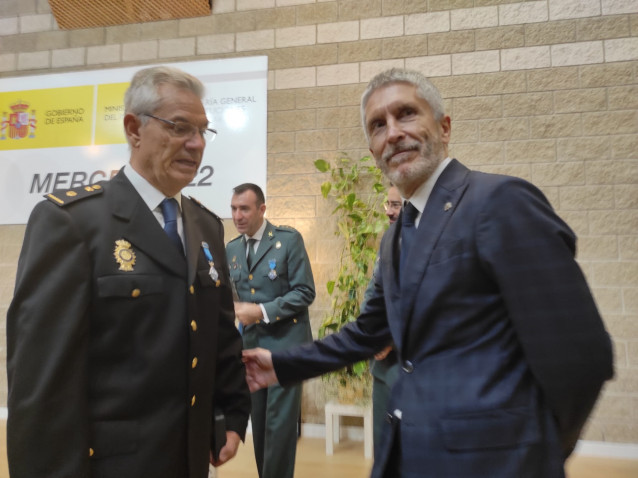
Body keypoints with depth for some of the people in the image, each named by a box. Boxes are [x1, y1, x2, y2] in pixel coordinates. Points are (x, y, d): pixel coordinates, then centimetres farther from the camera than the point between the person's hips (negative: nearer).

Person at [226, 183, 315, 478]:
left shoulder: (289, 239, -7)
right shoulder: (231, 249, 9)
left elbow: (305, 292, -12)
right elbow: (232, 295, 13)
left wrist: (263, 311, -19)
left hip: (285, 343, -5)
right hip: (251, 344, 5)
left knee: (280, 423, -1)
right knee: (259, 423, 14)